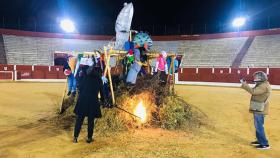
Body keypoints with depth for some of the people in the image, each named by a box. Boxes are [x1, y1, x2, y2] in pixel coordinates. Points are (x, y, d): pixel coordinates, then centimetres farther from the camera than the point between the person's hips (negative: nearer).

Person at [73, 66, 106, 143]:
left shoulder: (85, 77, 8)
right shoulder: (98, 79, 5)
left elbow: (80, 88, 9)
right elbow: (101, 90, 10)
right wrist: (102, 99, 23)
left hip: (83, 100, 1)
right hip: (93, 101, -1)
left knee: (79, 119, 9)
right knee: (91, 120, 8)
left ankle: (75, 137, 11)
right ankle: (89, 138, 14)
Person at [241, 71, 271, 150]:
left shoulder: (264, 86, -19)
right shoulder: (261, 85, 14)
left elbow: (253, 91, -28)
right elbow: (254, 91, 17)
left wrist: (244, 84, -23)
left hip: (260, 110, -11)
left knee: (259, 127, -5)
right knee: (258, 126, 19)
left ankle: (265, 144, 2)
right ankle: (260, 140, 30)